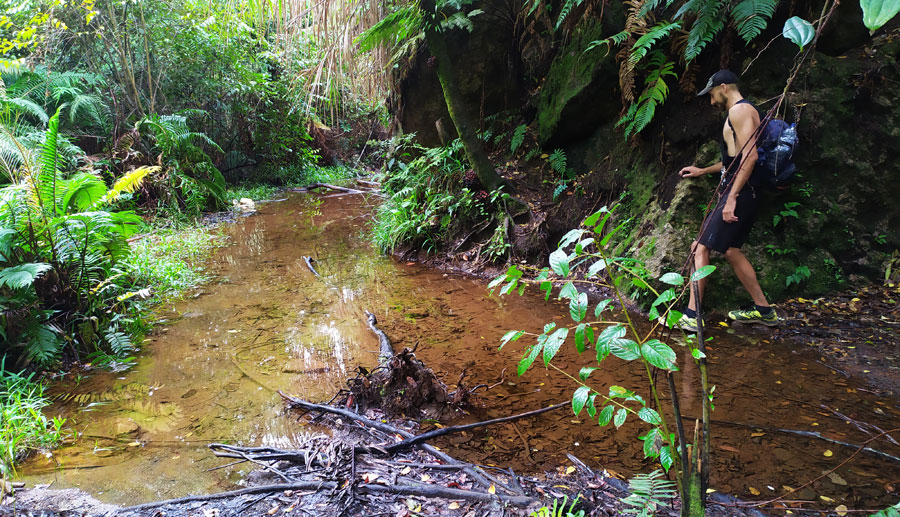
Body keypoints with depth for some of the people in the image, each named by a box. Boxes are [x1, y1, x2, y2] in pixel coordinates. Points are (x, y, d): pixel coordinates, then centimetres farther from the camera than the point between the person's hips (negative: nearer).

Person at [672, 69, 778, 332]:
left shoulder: (740, 110, -10)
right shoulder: (741, 111, 23)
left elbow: (750, 156, -21)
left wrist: (732, 197, -25)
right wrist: (703, 170, 37)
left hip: (739, 193, -11)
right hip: (744, 194, 11)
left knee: (700, 247, -10)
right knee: (730, 250, 16)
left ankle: (691, 316, -10)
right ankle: (763, 310, 22)